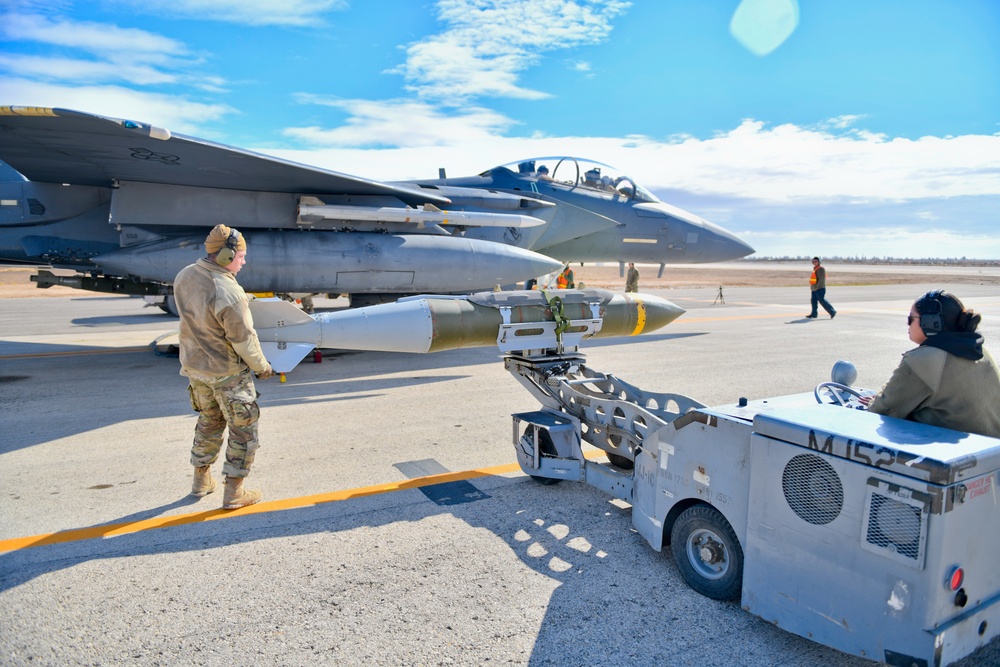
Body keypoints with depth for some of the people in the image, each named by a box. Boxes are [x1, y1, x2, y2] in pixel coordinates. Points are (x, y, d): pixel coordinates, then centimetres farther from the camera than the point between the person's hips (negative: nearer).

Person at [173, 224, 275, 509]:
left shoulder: (184, 277, -5)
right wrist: (262, 367, -6)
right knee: (243, 429, 8)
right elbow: (243, 339, -21)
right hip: (227, 373, -8)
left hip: (194, 366, 8)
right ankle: (234, 493, 15)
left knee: (209, 421, 26)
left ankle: (201, 480, 38)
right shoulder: (229, 293, -30)